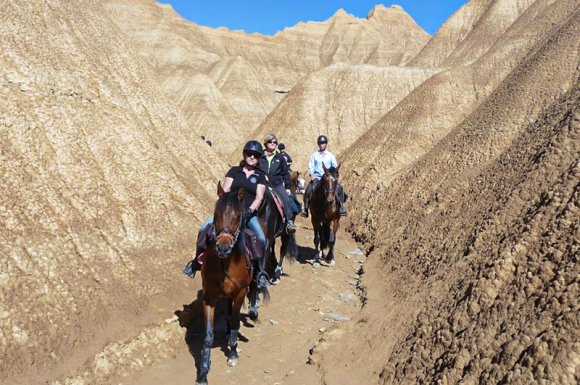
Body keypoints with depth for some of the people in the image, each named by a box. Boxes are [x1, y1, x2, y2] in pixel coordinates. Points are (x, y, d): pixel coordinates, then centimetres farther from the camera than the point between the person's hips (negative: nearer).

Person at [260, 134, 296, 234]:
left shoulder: (280, 158, 9)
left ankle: (289, 222, -20)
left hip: (278, 185, 0)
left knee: (286, 201, -20)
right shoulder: (260, 157, 6)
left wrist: (287, 187, 9)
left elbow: (285, 173, 13)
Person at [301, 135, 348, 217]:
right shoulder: (314, 155, 8)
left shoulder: (331, 155, 9)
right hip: (316, 178, 0)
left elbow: (335, 167, 8)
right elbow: (311, 167, 4)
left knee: (339, 188, -22)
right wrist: (312, 175, -13)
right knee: (308, 190, -24)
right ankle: (305, 209, -11)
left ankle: (341, 207, -9)